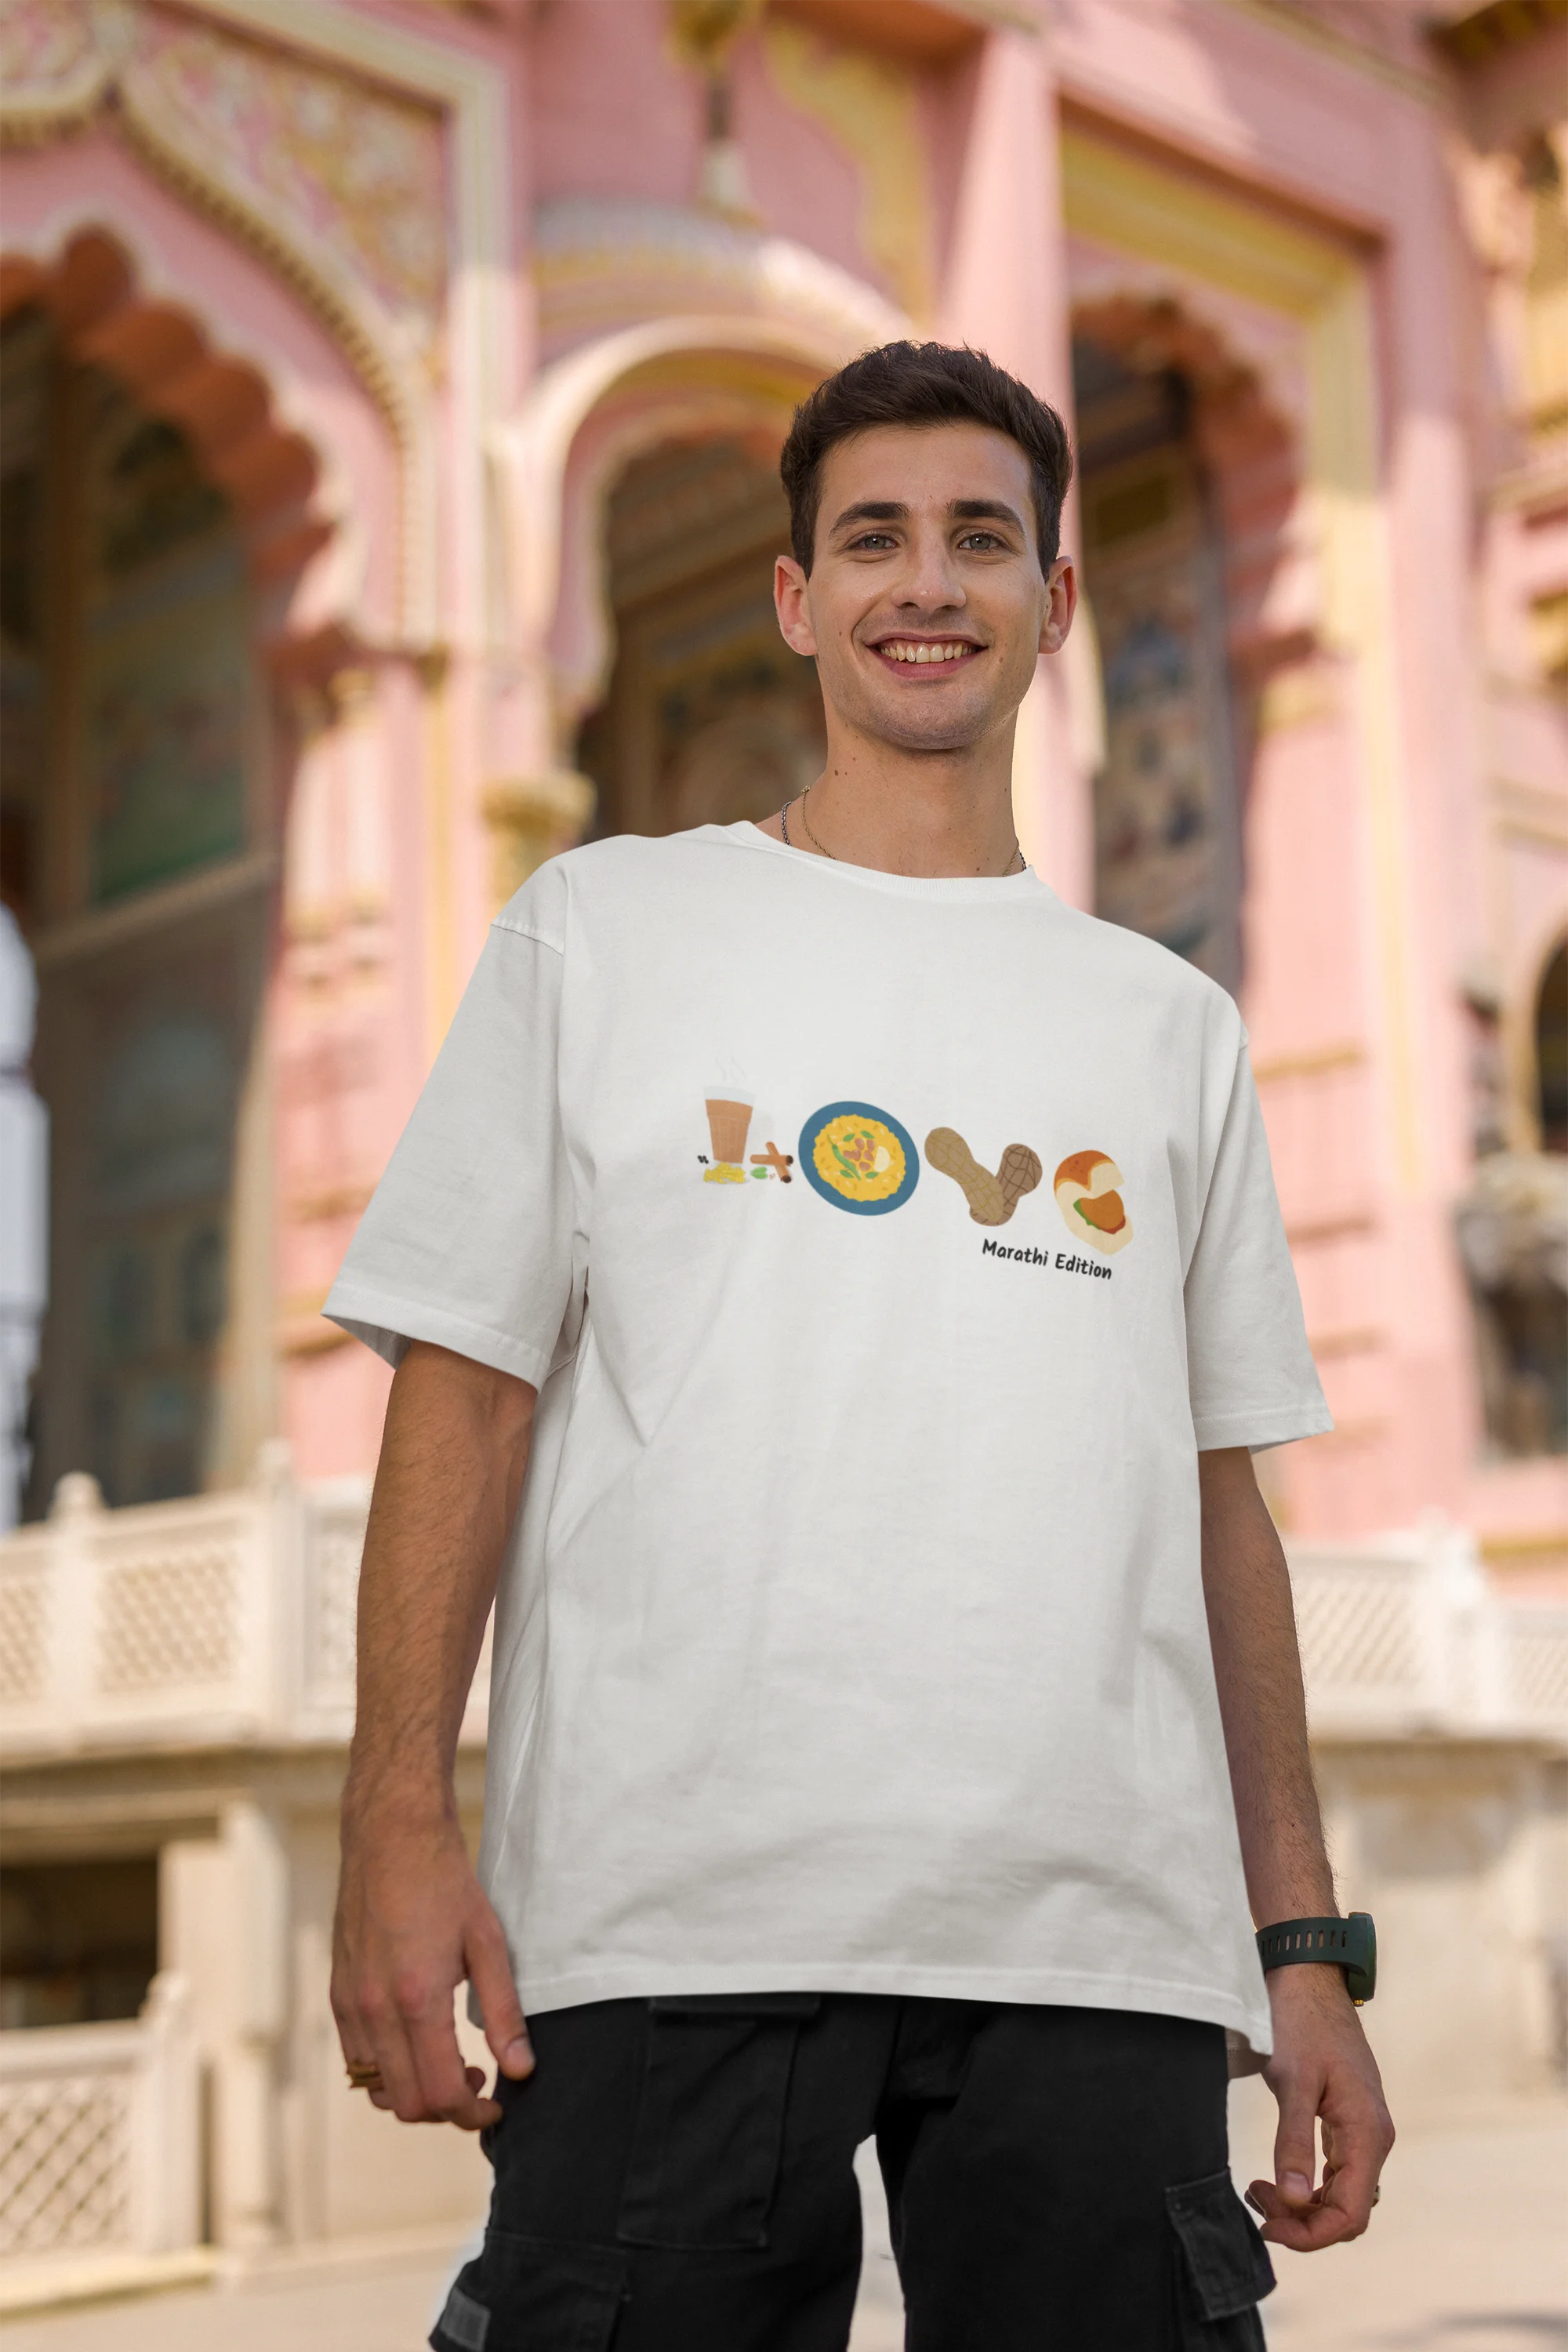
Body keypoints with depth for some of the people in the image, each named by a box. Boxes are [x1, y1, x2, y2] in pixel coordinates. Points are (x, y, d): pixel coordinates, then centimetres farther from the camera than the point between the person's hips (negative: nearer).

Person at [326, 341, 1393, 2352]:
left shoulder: (1172, 1028, 18)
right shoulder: (603, 930, 11)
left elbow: (1218, 1497, 15)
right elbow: (467, 1381, 5)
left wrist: (1307, 1947, 10)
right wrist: (399, 1817, -6)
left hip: (1103, 1944, 2)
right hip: (666, 1918, -2)